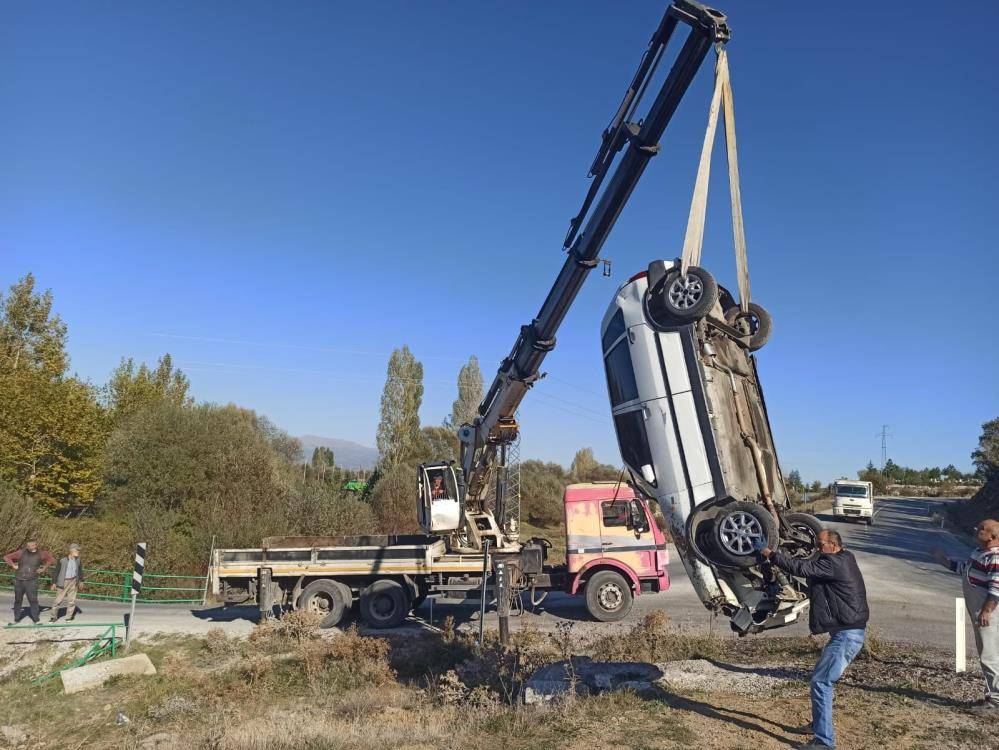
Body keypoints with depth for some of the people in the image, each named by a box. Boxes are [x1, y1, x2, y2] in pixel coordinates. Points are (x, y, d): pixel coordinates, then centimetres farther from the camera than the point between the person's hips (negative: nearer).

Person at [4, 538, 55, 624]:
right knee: (18, 600, 13)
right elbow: (6, 557, 7)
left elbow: (52, 559, 13)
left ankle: (35, 620, -2)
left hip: (31, 581, -2)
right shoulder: (21, 552, -3)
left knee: (33, 600, -8)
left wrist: (44, 568, 6)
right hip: (19, 581, 2)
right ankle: (17, 619, 29)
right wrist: (13, 565, -1)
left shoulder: (40, 554, -1)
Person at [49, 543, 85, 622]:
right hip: (63, 582, -3)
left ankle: (69, 616, 17)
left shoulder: (78, 560, 0)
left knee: (72, 600, 6)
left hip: (73, 582, 4)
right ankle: (53, 617, 19)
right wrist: (54, 583, -7)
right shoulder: (62, 560, -14)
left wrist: (81, 581, 14)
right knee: (58, 600, 1)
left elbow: (80, 571, 12)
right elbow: (56, 571, -7)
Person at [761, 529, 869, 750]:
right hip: (848, 630, 11)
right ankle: (819, 724, 33)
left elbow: (801, 568, -20)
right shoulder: (843, 561, 14)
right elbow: (810, 567, 20)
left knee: (821, 681, -8)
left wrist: (772, 554, -11)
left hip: (847, 634, -11)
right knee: (821, 678, 20)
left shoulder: (834, 563, -18)